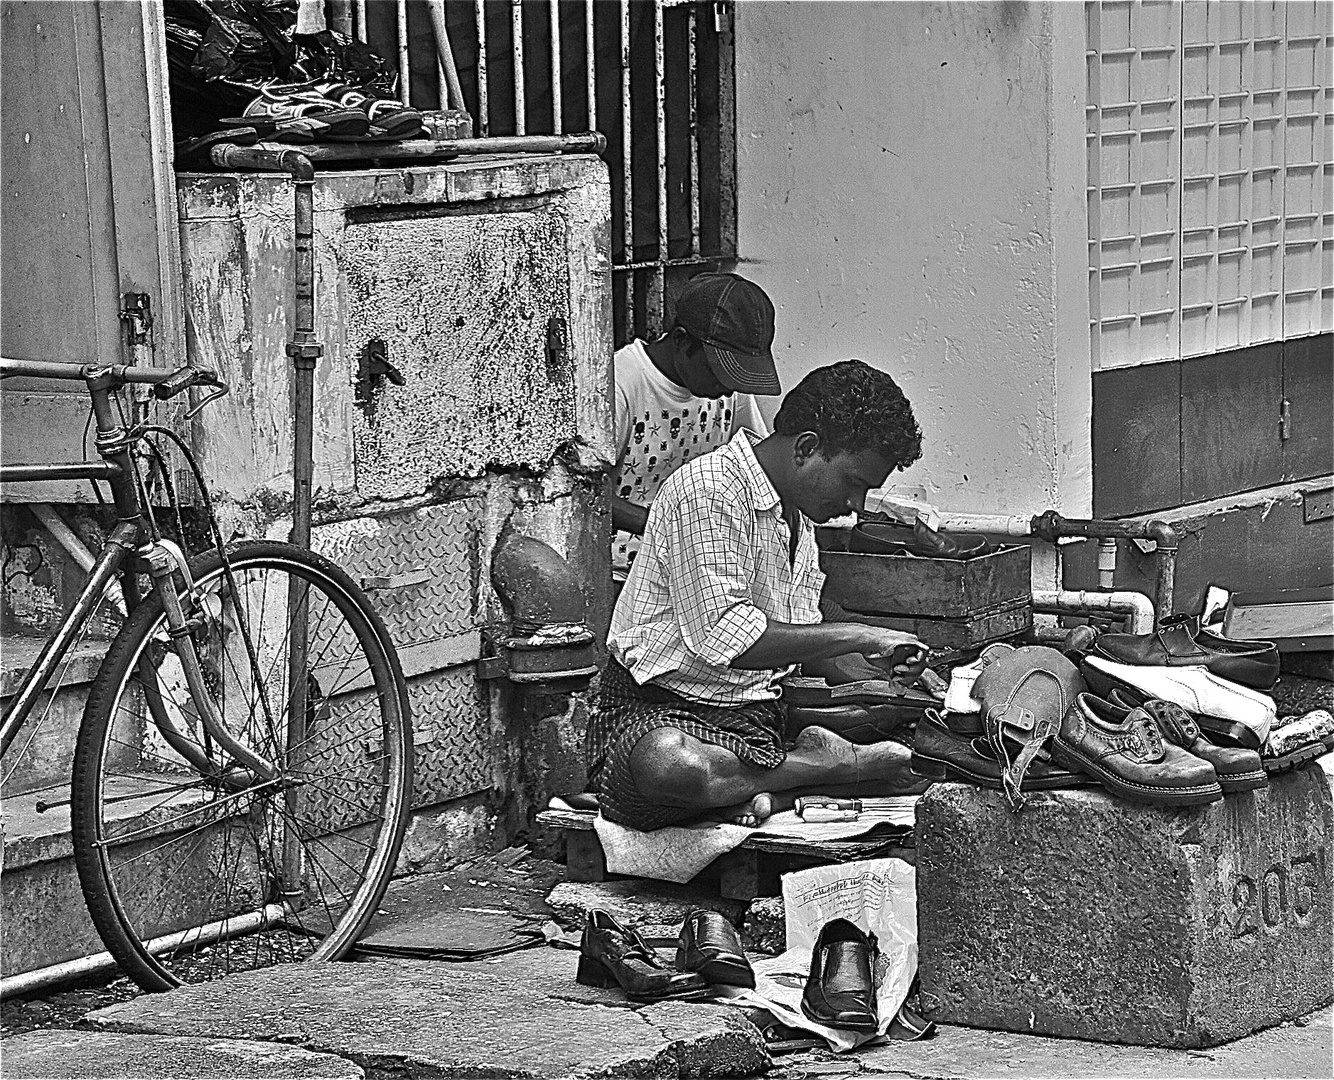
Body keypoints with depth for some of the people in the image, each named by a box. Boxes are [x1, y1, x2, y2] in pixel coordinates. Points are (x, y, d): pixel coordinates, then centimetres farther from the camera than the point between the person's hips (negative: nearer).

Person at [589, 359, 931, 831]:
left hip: (757, 713, 7)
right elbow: (724, 639, -26)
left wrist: (879, 666, -1)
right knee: (672, 768, -44)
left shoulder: (798, 514, 15)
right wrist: (857, 636, -22)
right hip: (655, 707, -7)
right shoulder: (707, 491, -16)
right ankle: (823, 764, -22)